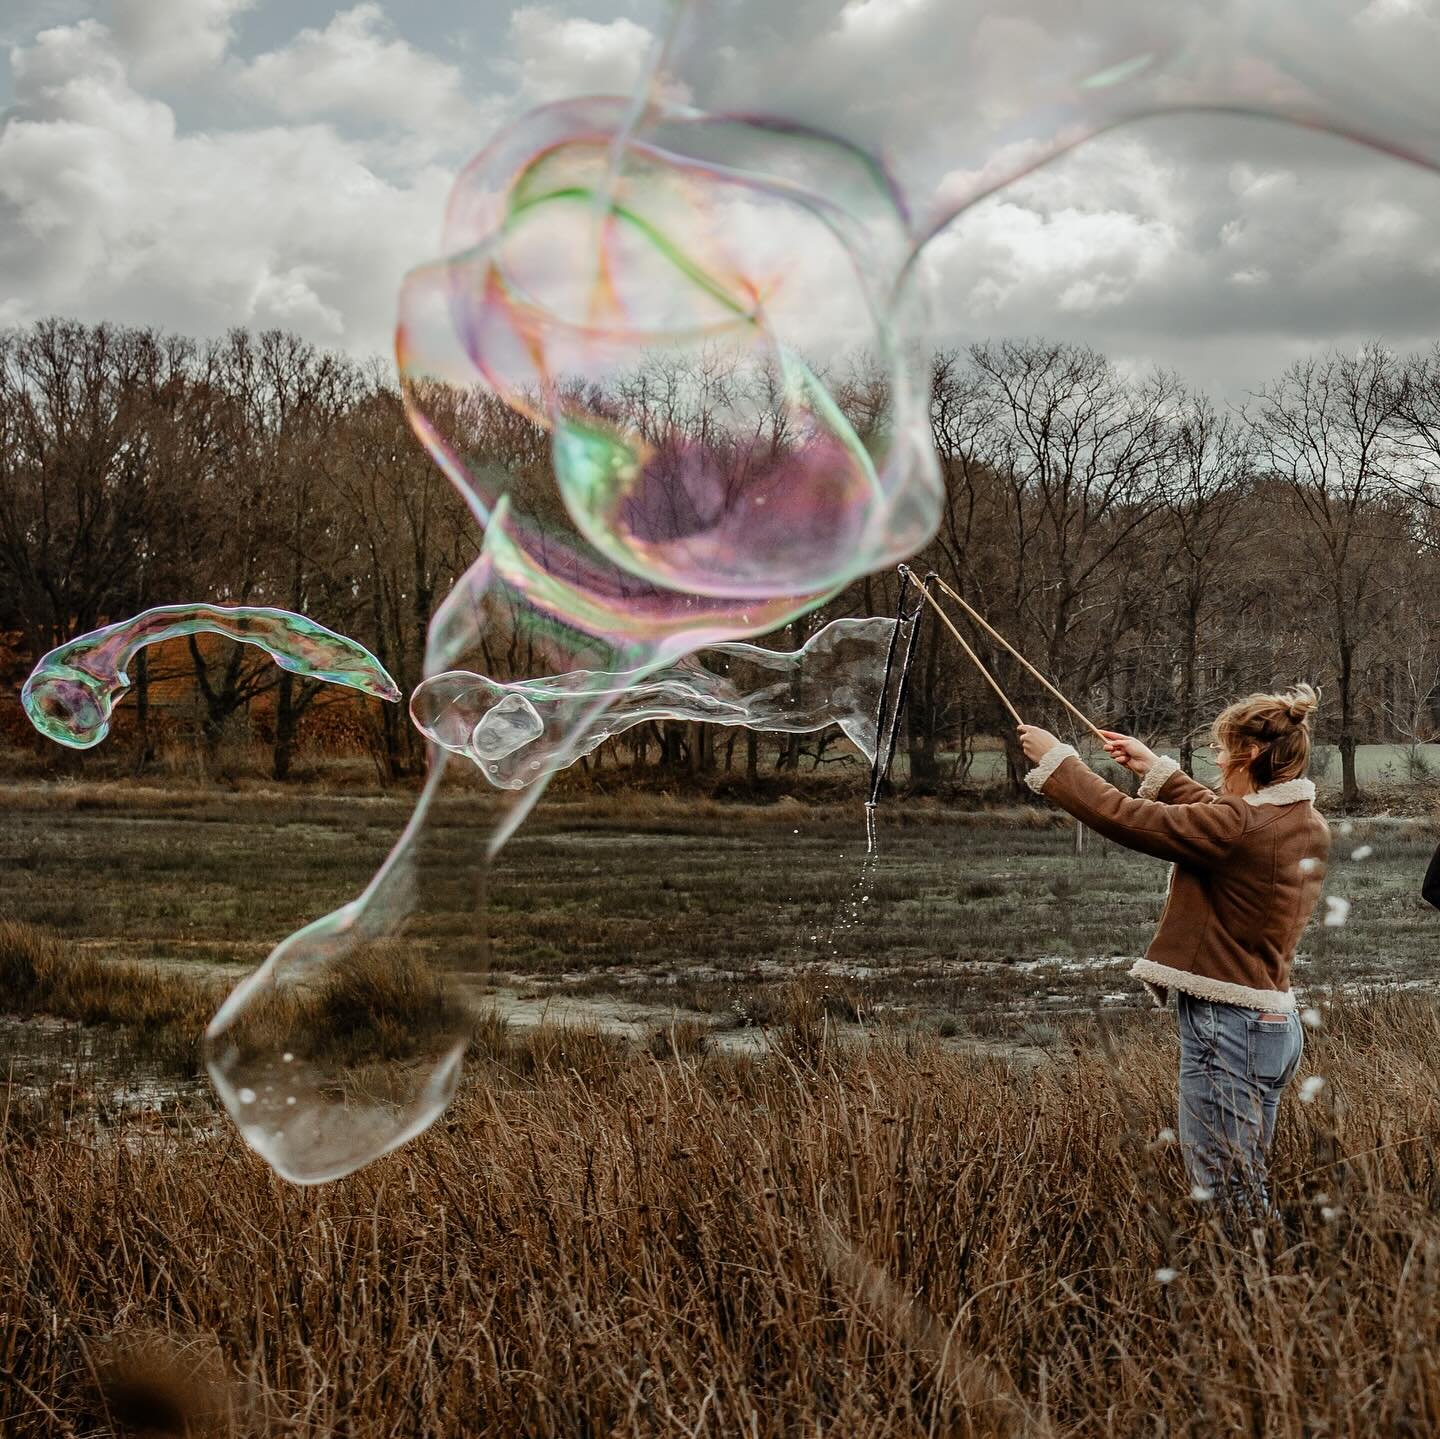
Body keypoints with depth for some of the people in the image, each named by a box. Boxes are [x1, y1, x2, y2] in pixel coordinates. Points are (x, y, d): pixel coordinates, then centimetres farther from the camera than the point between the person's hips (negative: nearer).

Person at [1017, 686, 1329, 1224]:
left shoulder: (1240, 826, -21)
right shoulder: (1309, 824, 6)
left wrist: (1054, 760, -3)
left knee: (1225, 1198, -3)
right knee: (1248, 1192, 17)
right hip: (1276, 1022, 9)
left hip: (1226, 1027, -9)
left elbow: (1122, 817, -16)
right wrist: (1156, 769, 29)